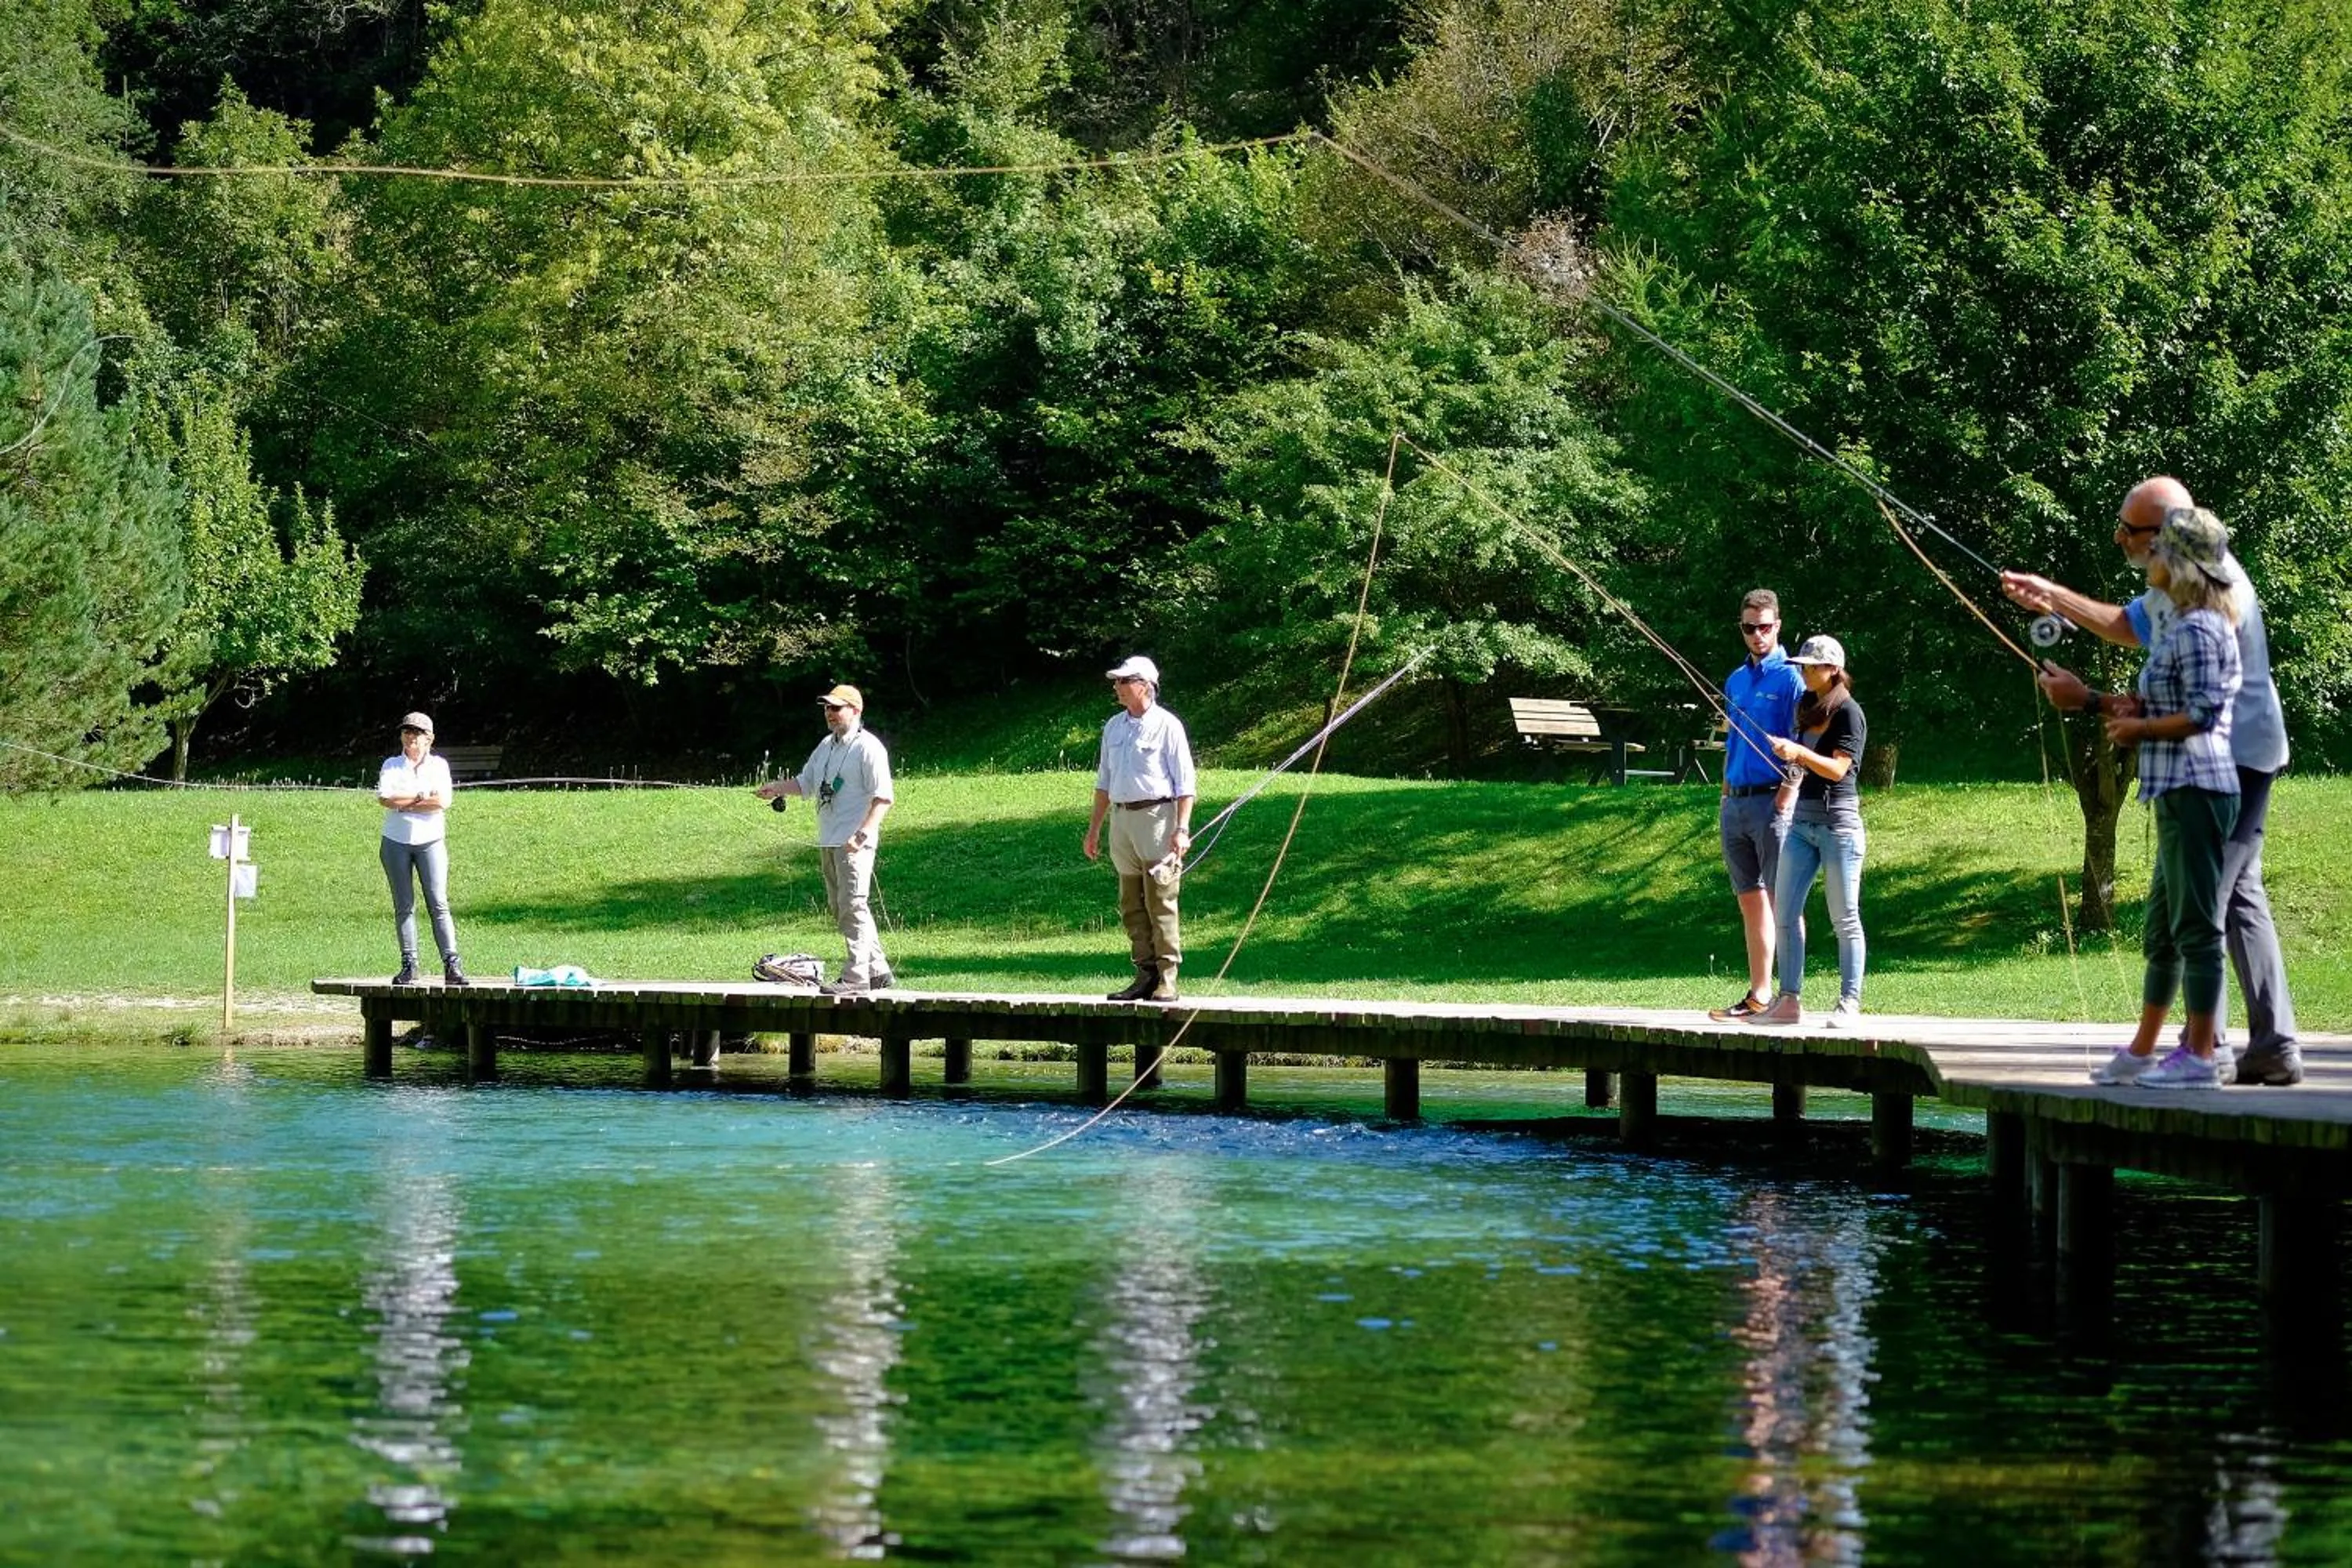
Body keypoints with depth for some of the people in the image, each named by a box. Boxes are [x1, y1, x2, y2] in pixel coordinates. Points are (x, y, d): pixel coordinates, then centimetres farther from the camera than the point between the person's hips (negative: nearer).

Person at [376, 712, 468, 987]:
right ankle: (409, 966, 4)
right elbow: (384, 799, -9)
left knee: (439, 904, -9)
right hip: (395, 842, 1)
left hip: (430, 841, -1)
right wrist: (421, 797, -9)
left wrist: (403, 803, -8)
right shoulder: (391, 766, 8)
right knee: (403, 906, 2)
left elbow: (442, 802, -9)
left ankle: (452, 965, -12)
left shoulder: (438, 766, 7)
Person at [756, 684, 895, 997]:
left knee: (853, 906, -12)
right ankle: (878, 971, 19)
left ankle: (856, 977, -11)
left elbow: (883, 797, -16)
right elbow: (806, 782, 23)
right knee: (841, 909, 11)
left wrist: (863, 834, -25)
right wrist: (778, 788, 4)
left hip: (854, 844, -9)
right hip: (828, 842, 9)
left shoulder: (868, 748, -10)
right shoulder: (827, 746, 17)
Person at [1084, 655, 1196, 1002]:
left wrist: (1181, 829, -15)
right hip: (1121, 818, 7)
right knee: (1131, 906, 7)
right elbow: (1104, 781, 22)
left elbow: (1185, 783, -7)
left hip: (1157, 817, -7)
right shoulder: (1114, 727, 15)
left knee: (1160, 903, -7)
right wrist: (1094, 827, 19)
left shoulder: (1167, 726, -4)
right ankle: (1146, 976, 12)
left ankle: (1167, 980, -6)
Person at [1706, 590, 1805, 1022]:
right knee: (1750, 901, 9)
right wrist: (1725, 798, 17)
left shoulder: (1790, 678, -5)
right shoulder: (1735, 680, 17)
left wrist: (1786, 798, -17)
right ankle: (1758, 994, 12)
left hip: (1772, 801, -7)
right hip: (1736, 804, 7)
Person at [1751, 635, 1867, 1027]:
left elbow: (1838, 768, -18)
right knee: (1786, 912, 2)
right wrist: (1784, 752, 11)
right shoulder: (1807, 708, 15)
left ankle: (1849, 1003, 0)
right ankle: (1789, 1000, 6)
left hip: (1838, 821, -8)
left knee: (1845, 917, -3)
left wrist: (1799, 753, -29)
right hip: (1802, 819, 8)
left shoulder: (1848, 712, -8)